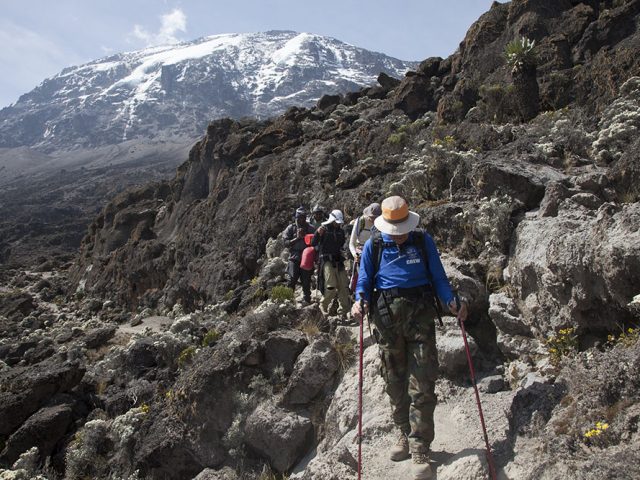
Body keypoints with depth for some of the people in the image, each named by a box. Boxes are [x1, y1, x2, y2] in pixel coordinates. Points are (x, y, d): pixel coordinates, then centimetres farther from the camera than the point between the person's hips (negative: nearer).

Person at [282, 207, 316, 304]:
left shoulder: (310, 229, 9)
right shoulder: (290, 228, 7)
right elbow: (286, 243, -1)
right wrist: (297, 238, -10)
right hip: (294, 258, -1)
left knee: (306, 282, 4)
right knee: (292, 279, -10)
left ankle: (307, 301, 14)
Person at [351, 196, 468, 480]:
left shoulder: (423, 241, 5)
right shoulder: (373, 246, 6)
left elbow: (438, 277, 8)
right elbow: (364, 281, 8)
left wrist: (451, 301, -9)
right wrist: (360, 301, -13)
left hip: (420, 313, -1)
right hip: (387, 317, 2)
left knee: (422, 385, -4)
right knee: (395, 381, 12)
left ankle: (420, 452, 4)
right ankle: (405, 435, 31)